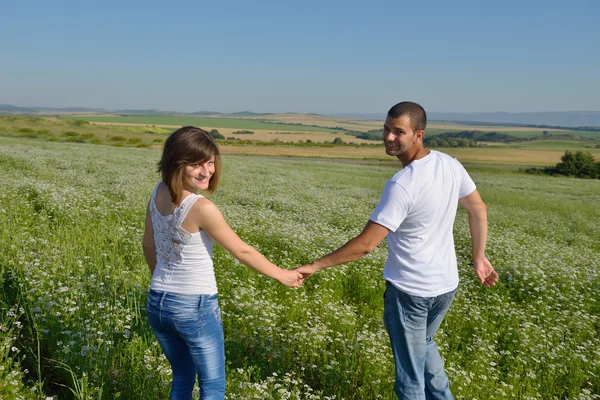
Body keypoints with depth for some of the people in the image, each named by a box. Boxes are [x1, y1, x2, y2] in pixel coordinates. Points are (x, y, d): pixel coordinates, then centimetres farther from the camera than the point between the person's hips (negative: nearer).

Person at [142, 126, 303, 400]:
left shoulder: (159, 193, -1)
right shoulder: (202, 208, -24)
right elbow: (242, 252, -13)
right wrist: (282, 275, 1)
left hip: (157, 304, 8)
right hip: (195, 307, -7)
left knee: (182, 378, 24)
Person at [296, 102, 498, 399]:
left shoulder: (401, 185, -26)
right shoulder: (449, 164, -4)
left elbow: (365, 244, -26)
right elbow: (478, 209, 9)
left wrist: (315, 266, -16)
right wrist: (479, 257, 19)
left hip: (409, 290, -8)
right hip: (446, 284, 8)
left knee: (410, 372, 10)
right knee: (424, 345, 32)